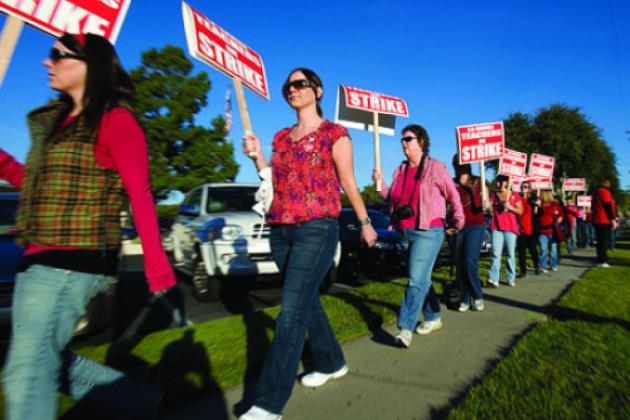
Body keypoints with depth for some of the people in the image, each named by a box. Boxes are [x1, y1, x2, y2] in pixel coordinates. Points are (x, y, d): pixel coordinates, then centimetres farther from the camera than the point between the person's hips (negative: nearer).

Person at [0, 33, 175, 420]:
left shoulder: (114, 119, -8)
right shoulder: (59, 119, 17)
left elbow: (140, 195, -15)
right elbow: (35, 184, 20)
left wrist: (156, 265, -19)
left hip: (73, 262, -9)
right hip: (39, 259, 9)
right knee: (45, 360, 17)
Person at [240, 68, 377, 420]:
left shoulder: (334, 134, -1)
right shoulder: (282, 136, 16)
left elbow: (349, 184, 3)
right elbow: (276, 181, 17)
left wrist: (365, 223, 7)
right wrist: (257, 156, 3)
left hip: (317, 229, -7)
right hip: (281, 230, 7)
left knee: (292, 311, -10)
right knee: (307, 301, 16)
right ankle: (332, 363, 36)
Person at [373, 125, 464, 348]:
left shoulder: (434, 167, -6)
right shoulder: (400, 170, 11)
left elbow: (453, 196, 0)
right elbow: (392, 198, 14)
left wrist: (457, 223, 4)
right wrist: (380, 183, -1)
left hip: (429, 231, -7)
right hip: (407, 232, 7)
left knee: (417, 279, -12)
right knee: (421, 278, 17)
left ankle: (405, 327, -11)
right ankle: (434, 317, 33)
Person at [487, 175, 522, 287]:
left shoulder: (514, 195, 6)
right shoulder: (494, 195, 13)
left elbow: (520, 211, 3)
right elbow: (491, 211, 11)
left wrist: (509, 207, -12)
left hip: (510, 228, -1)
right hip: (496, 227, 1)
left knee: (510, 253, 4)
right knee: (496, 253, -5)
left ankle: (511, 278, 12)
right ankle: (493, 279, -9)